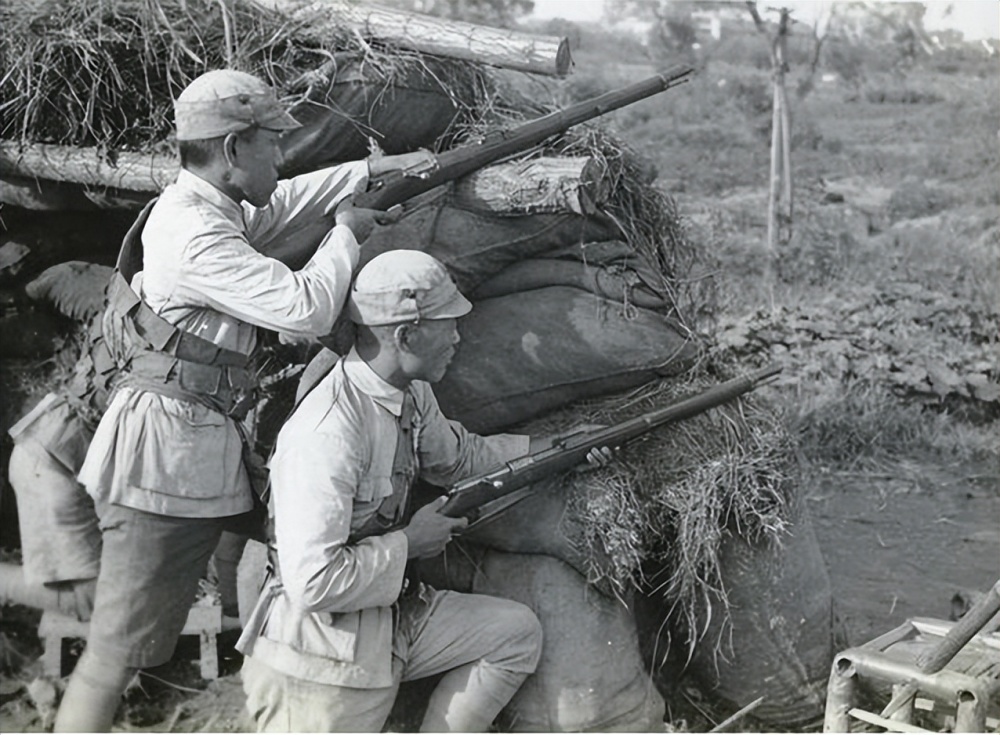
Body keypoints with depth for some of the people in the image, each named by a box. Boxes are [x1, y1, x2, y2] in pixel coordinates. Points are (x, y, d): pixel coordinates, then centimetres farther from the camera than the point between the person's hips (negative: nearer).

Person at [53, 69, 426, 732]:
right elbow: (306, 310, -22)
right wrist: (347, 234, -5)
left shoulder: (213, 211, 11)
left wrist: (375, 169, 25)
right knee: (120, 652, -3)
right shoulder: (195, 234, -20)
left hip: (211, 447, 10)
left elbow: (282, 203, 29)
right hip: (167, 455, -10)